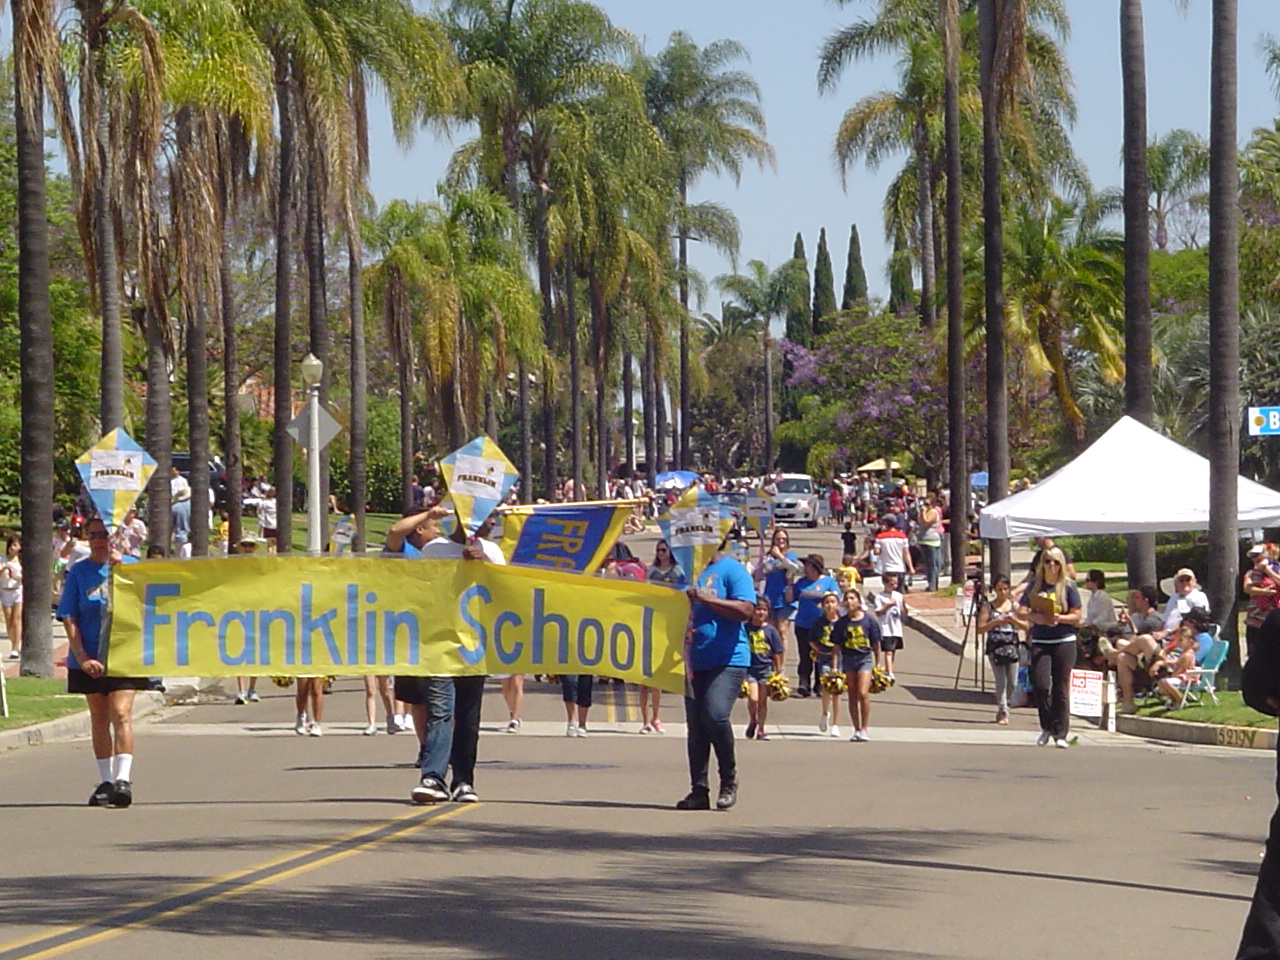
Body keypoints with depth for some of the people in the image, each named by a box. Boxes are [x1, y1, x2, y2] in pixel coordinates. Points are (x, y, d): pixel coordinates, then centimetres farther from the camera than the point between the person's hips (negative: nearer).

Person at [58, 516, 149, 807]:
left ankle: (123, 779, -18)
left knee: (121, 713, -13)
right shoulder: (79, 571, 2)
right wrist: (82, 657, -10)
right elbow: (68, 617, -1)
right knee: (99, 717, 9)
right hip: (90, 657, 2)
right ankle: (105, 781, 18)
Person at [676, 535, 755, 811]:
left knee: (715, 715, -21)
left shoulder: (732, 570, -3)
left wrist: (706, 599, -19)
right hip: (696, 662, 7)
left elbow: (746, 610, -16)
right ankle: (699, 790, 8)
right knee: (695, 725, 4)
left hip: (728, 660, -7)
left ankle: (729, 781, -4)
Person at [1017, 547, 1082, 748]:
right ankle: (1047, 728, 10)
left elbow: (1076, 616, -1)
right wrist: (1034, 616, -17)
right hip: (1040, 642, 1)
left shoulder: (1068, 587, 2)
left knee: (1061, 688, -2)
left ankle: (1060, 734, 6)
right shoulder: (1035, 585, 8)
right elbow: (1021, 611, 4)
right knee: (1040, 685, -10)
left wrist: (1059, 618, -18)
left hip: (1064, 642, -1)